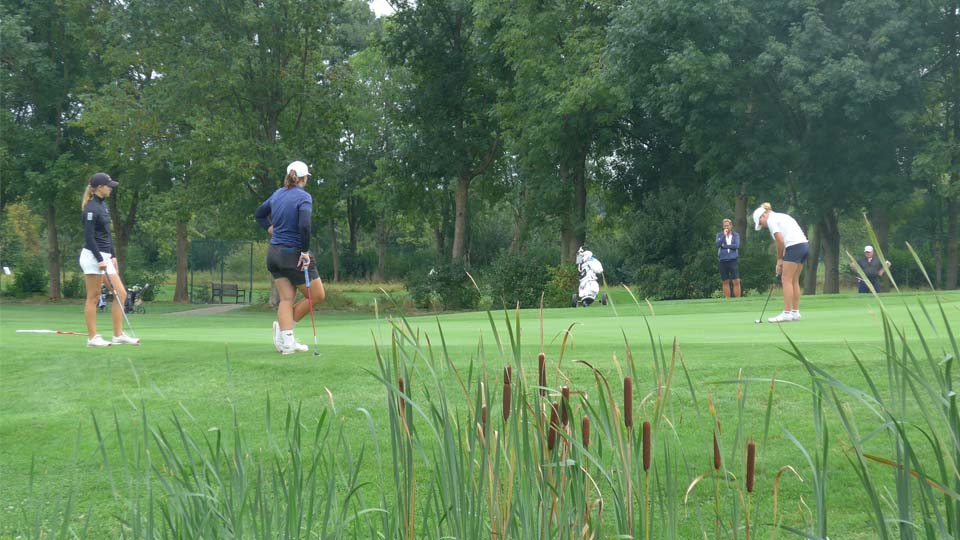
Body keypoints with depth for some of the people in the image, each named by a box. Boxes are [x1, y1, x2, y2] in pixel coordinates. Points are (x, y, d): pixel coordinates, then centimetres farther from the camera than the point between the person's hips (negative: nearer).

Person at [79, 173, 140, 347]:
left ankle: (118, 335, 7)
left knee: (121, 293, 5)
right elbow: (88, 236, -18)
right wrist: (99, 259, -19)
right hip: (93, 256, -9)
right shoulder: (91, 208, -13)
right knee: (93, 298, -3)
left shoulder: (103, 206, 15)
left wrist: (112, 256, 15)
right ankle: (92, 338, 3)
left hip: (104, 257, 9)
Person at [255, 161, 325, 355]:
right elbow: (304, 225, -27)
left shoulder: (277, 194, 8)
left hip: (274, 252, 7)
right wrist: (305, 251, -18)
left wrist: (270, 229, 14)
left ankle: (287, 341, -1)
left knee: (286, 299, 7)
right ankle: (286, 325, 2)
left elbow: (259, 214, 22)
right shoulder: (303, 197, -15)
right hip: (294, 254, -7)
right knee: (317, 295, 7)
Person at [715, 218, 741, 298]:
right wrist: (724, 235, -13)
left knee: (736, 281, -9)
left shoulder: (736, 235, 6)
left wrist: (724, 246, -6)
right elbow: (718, 244, -8)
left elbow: (737, 246, -8)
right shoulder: (719, 235, 8)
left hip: (733, 260, -1)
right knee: (725, 282, 5)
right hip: (723, 261, 1)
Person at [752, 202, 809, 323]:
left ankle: (787, 313, -6)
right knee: (794, 281, 12)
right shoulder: (780, 217, 25)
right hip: (804, 245, 9)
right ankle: (795, 312, 13)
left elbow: (780, 241, -9)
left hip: (795, 247, -9)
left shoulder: (771, 220, -2)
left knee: (787, 280, -5)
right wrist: (782, 260, 13)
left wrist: (779, 259, 2)